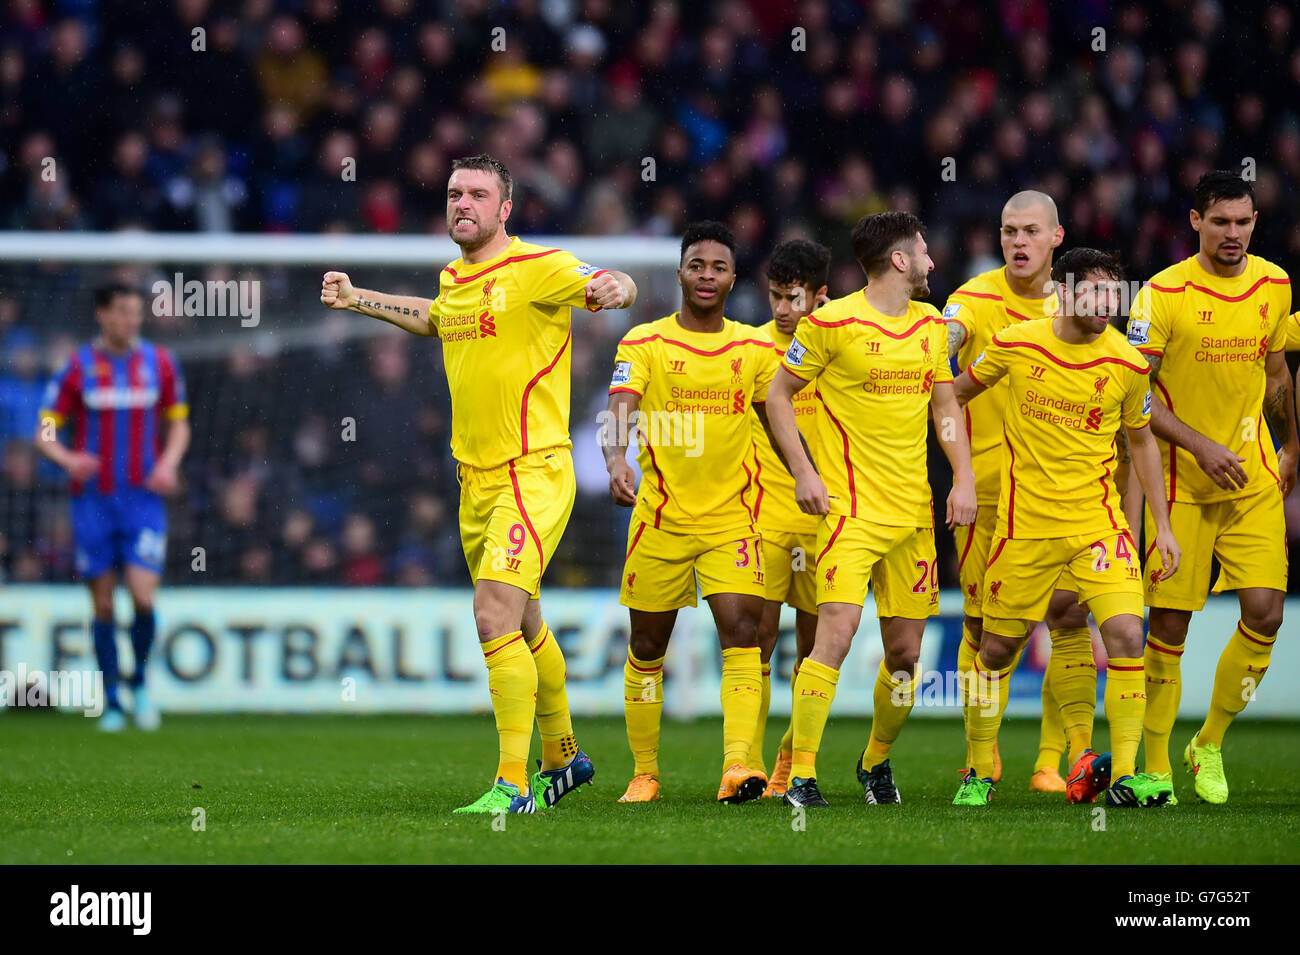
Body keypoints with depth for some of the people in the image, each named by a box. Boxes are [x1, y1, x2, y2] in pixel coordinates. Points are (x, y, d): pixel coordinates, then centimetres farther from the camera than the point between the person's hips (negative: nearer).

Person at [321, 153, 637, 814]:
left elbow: (610, 286, -21)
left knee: (495, 617, -19)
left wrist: (612, 287, -43)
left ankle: (513, 785, -15)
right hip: (476, 479, 8)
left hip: (533, 473, -8)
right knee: (522, 627, 18)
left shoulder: (536, 268, -11)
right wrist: (356, 299, 35)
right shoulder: (453, 279, 12)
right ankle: (562, 758, 36)